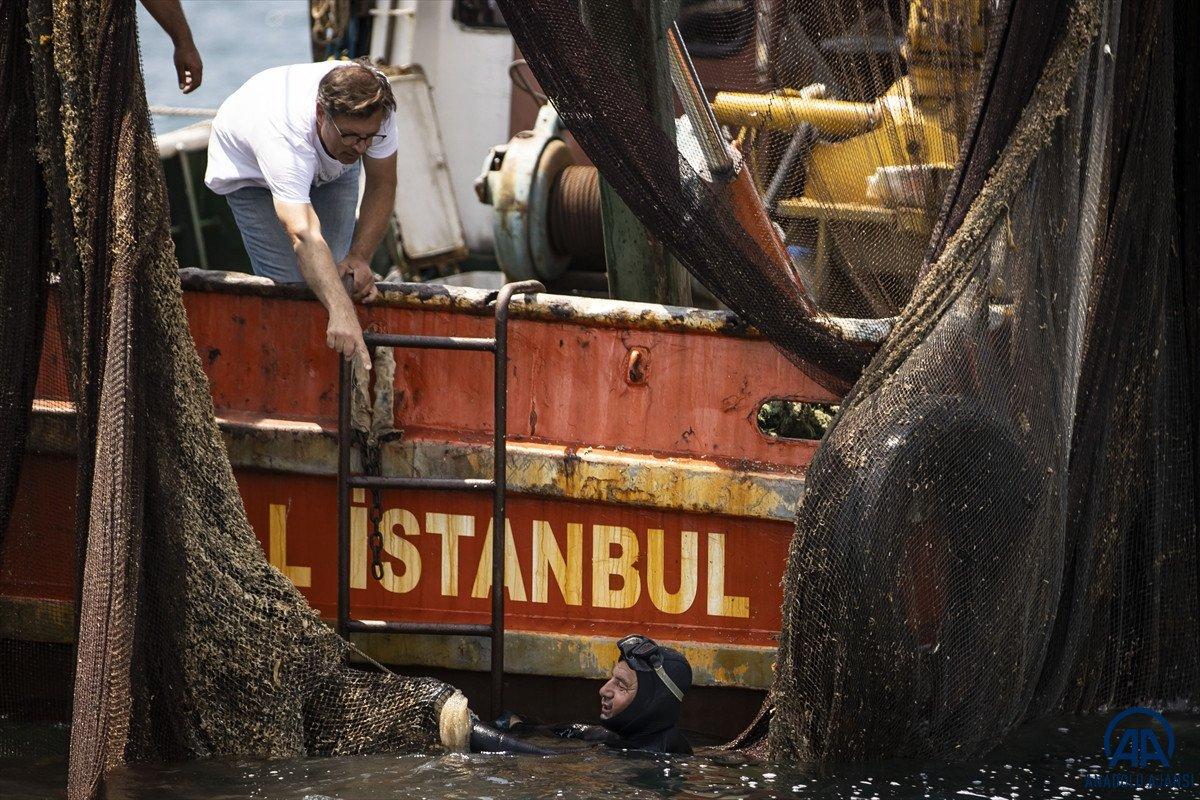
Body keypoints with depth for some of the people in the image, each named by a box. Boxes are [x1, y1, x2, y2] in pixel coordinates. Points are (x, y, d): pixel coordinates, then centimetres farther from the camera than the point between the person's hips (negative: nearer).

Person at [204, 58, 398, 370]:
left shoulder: (375, 106, -36)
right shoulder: (283, 134, -50)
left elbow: (382, 186, -19)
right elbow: (305, 236, -60)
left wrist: (359, 257, -31)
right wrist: (342, 313, -72)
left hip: (332, 169, 4)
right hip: (248, 170, -4)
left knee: (334, 271, -7)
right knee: (288, 279, -18)